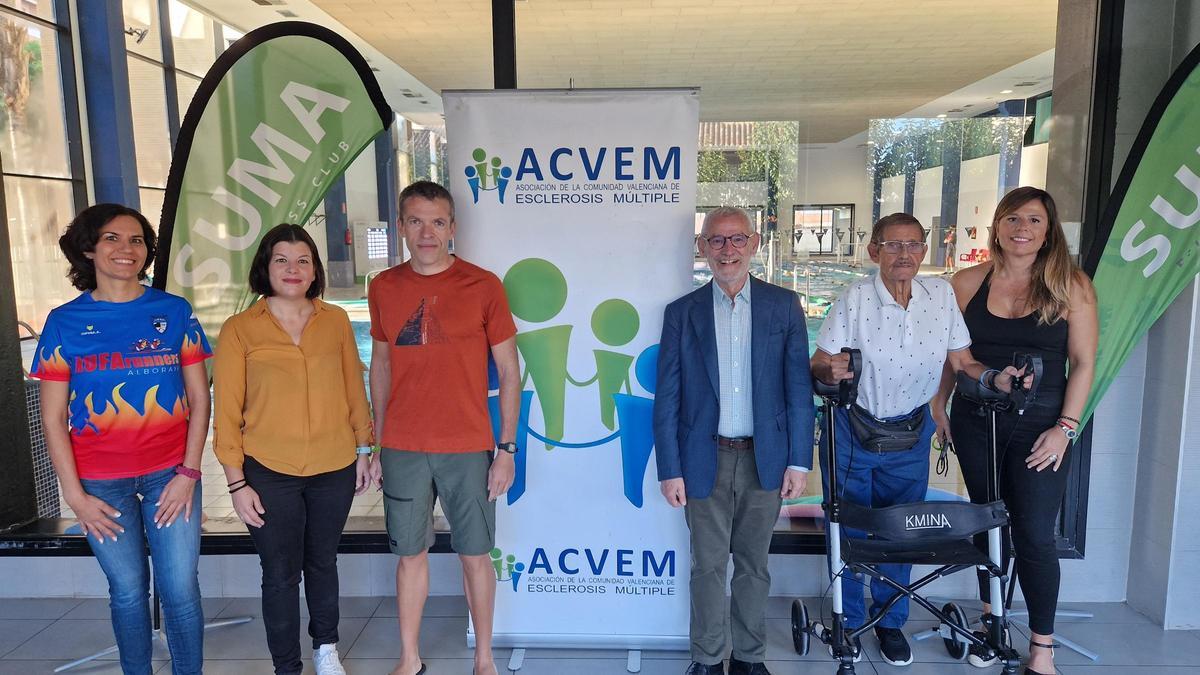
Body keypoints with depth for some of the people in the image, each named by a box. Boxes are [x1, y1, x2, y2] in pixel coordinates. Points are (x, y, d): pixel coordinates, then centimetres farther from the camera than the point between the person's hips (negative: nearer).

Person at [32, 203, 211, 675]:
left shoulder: (174, 312, 0)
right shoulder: (64, 322, 1)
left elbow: (199, 398, 0)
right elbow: (53, 417, 2)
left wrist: (189, 472, -6)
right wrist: (74, 494, -3)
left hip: (170, 473, 0)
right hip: (101, 482, 1)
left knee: (180, 589, 1)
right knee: (128, 590, 11)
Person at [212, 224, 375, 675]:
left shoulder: (336, 320, 0)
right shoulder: (239, 329, -6)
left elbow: (354, 389, 7)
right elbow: (226, 412, -5)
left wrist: (364, 449, 8)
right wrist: (237, 484, -6)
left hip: (334, 469, 2)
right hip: (269, 474, -2)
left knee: (323, 563, 19)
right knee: (281, 575, 9)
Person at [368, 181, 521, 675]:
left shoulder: (483, 286, -6)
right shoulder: (383, 288, 4)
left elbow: (509, 372, -2)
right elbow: (380, 366, 12)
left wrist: (507, 449, -6)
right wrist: (377, 446, 10)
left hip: (468, 449, -2)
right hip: (403, 450, 2)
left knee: (475, 555, 9)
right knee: (410, 553, 13)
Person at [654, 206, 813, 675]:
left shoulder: (783, 306, 1)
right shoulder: (682, 312, 0)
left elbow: (799, 388, 1)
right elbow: (667, 399, -1)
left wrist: (798, 461, -2)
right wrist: (670, 470, -4)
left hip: (765, 460, 1)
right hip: (706, 461, 0)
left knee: (753, 565, 14)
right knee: (708, 567, 9)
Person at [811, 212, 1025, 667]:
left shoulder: (941, 294, -6)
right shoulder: (854, 300, -15)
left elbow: (962, 361, -2)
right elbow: (817, 365, -15)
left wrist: (996, 377, -21)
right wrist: (830, 371, -36)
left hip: (911, 435, 3)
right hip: (852, 433, -2)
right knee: (848, 531, 10)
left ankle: (890, 622, 38)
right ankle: (848, 621, 32)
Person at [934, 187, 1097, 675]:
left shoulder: (1071, 286, -3)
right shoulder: (968, 282, 2)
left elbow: (1082, 362, -3)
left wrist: (1064, 428, -8)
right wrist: (938, 408, 3)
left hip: (1039, 424, -2)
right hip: (975, 422, 2)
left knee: (1035, 536, 0)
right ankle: (990, 620, 31)